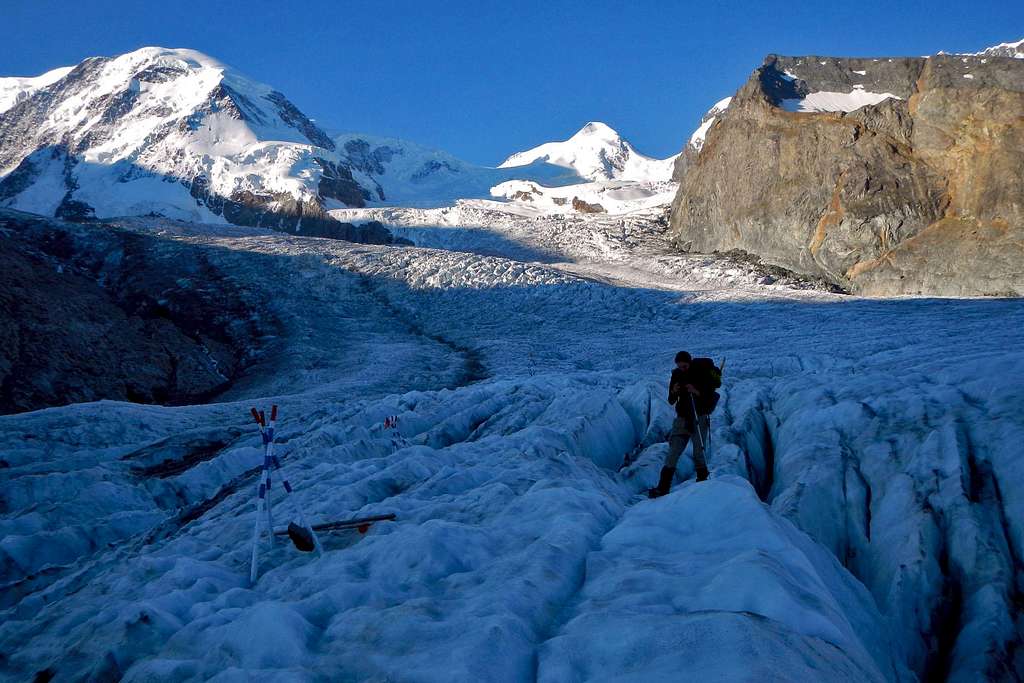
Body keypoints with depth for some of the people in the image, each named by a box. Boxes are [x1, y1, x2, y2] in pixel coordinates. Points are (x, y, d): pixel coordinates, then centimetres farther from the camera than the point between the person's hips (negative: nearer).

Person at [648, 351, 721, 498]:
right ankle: (663, 488, -9)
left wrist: (697, 392, -24)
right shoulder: (676, 375, 5)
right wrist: (673, 392, -13)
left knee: (698, 454, -7)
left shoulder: (702, 372, -6)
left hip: (700, 418, -3)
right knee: (672, 454, -6)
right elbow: (671, 401, 8)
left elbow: (711, 398, -9)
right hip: (682, 418, 3)